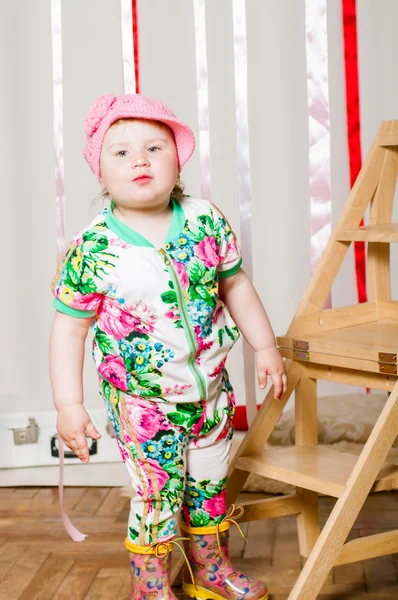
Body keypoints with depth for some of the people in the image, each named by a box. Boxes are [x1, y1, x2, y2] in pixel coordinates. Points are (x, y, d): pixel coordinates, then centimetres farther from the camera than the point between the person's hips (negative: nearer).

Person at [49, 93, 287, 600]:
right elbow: (69, 328, -12)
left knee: (209, 484, 19)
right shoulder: (92, 248, -17)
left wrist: (265, 347, 9)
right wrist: (69, 405, -14)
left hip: (210, 388, 4)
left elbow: (235, 285, 7)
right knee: (156, 496, 6)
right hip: (141, 402, -4)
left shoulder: (206, 221, -7)